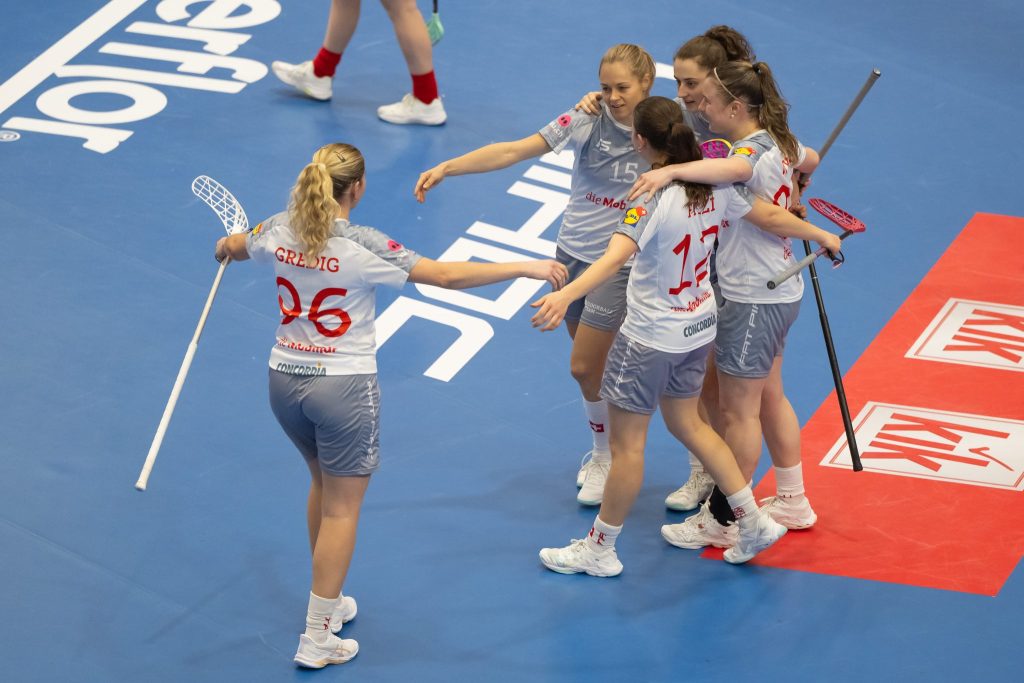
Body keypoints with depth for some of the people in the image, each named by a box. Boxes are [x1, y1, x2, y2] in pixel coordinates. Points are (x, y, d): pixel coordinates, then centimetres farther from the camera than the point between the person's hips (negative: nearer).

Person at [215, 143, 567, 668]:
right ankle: (317, 637, 9)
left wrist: (228, 246, 46)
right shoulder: (362, 247, -21)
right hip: (343, 386, -6)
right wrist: (526, 267, -12)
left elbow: (235, 247, 20)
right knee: (341, 510, 5)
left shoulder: (279, 230, -4)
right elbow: (447, 276, -20)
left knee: (323, 484, 26)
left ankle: (328, 602, 36)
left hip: (284, 381, 6)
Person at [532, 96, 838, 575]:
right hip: (698, 327, 8)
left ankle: (599, 549, 21)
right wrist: (822, 236, 24)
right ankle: (753, 522, 29)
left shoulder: (652, 199, -26)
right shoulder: (714, 185, -6)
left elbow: (615, 257, -42)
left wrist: (564, 295, -55)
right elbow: (771, 217, 6)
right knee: (687, 424, 25)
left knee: (626, 443, 7)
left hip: (651, 338, -8)